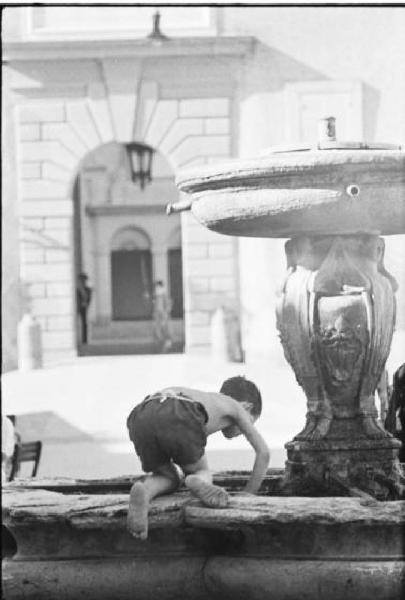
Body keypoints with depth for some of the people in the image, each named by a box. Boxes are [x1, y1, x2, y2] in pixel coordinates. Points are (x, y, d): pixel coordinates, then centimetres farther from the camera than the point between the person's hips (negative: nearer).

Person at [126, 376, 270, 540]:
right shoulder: (235, 405, 34)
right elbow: (263, 453, 32)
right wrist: (247, 496, 38)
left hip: (141, 417, 5)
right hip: (179, 419, -4)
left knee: (168, 479, 28)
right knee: (203, 474, 23)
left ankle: (145, 490, -8)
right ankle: (199, 483, -14)